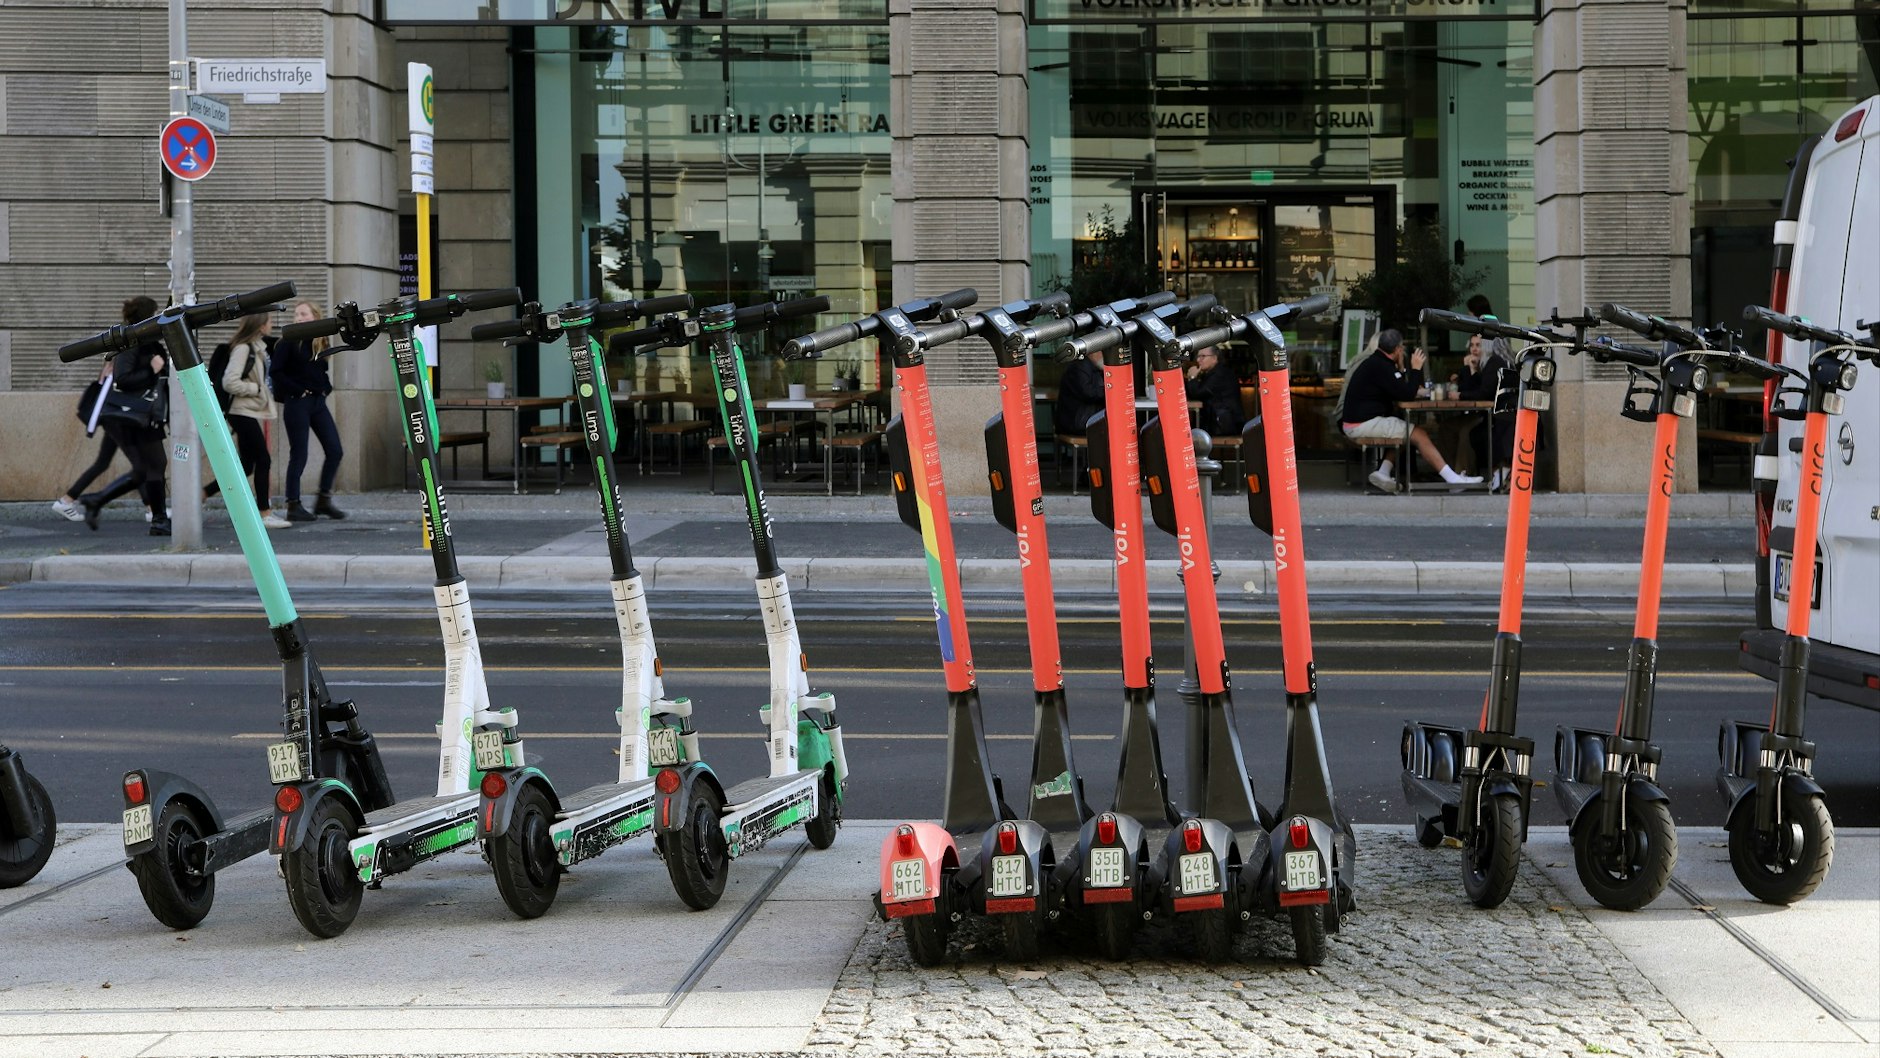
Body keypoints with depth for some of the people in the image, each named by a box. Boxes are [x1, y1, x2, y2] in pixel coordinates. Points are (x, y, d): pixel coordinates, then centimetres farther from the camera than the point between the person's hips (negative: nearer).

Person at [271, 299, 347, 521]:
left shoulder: (320, 343, 11)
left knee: (335, 450, 1)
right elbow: (275, 371, -12)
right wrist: (298, 391, -13)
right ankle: (293, 506, 3)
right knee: (299, 455, -4)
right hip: (296, 403, -6)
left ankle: (324, 500, 12)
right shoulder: (288, 342, -6)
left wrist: (326, 388, 5)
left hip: (318, 402, 6)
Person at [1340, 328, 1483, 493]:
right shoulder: (1380, 366, -16)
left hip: (1356, 421, 10)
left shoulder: (1375, 362, 17)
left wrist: (1401, 369, 11)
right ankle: (1453, 478, -8)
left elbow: (1400, 391, 20)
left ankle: (1383, 472, 2)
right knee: (1419, 434, -9)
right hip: (1363, 424, -10)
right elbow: (1407, 395, -17)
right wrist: (1415, 369, -8)